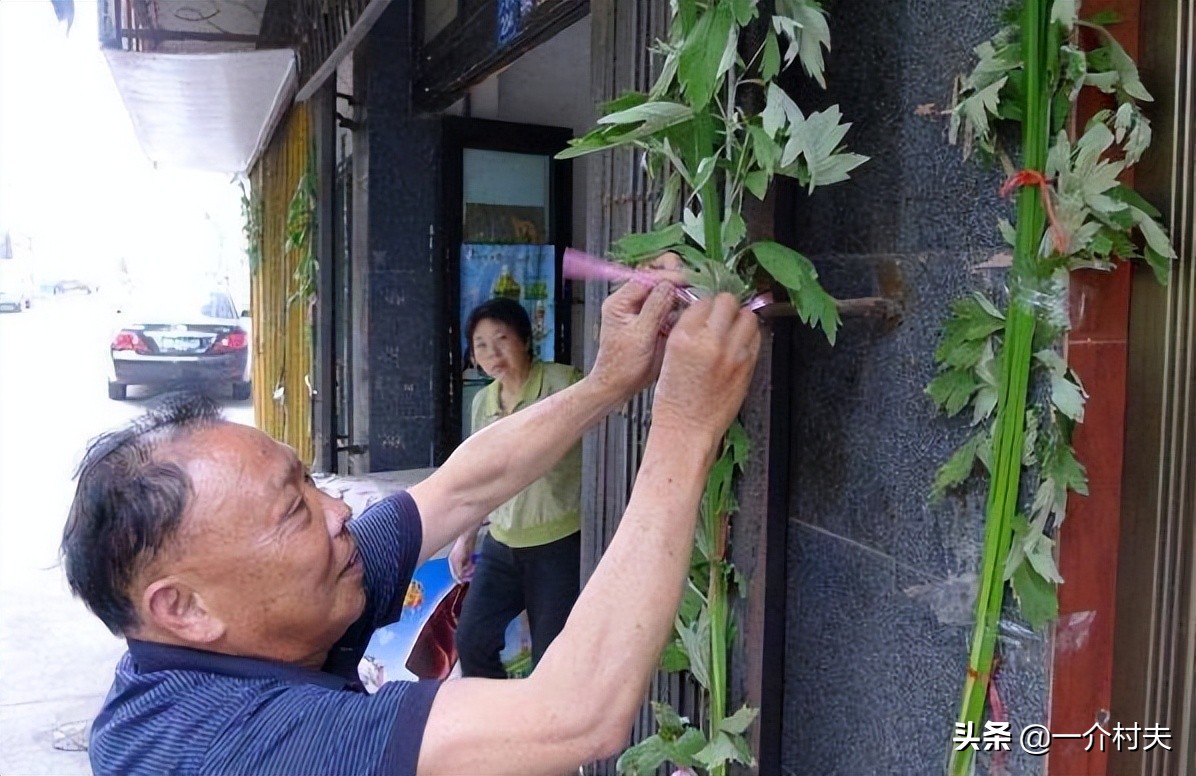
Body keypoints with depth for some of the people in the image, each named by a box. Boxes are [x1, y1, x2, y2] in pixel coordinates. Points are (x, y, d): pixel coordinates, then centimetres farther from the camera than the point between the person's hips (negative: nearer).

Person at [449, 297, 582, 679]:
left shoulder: (561, 382, -13)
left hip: (559, 544, -7)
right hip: (501, 545, 7)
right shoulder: (482, 401, 8)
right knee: (471, 640, 15)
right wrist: (466, 537, 19)